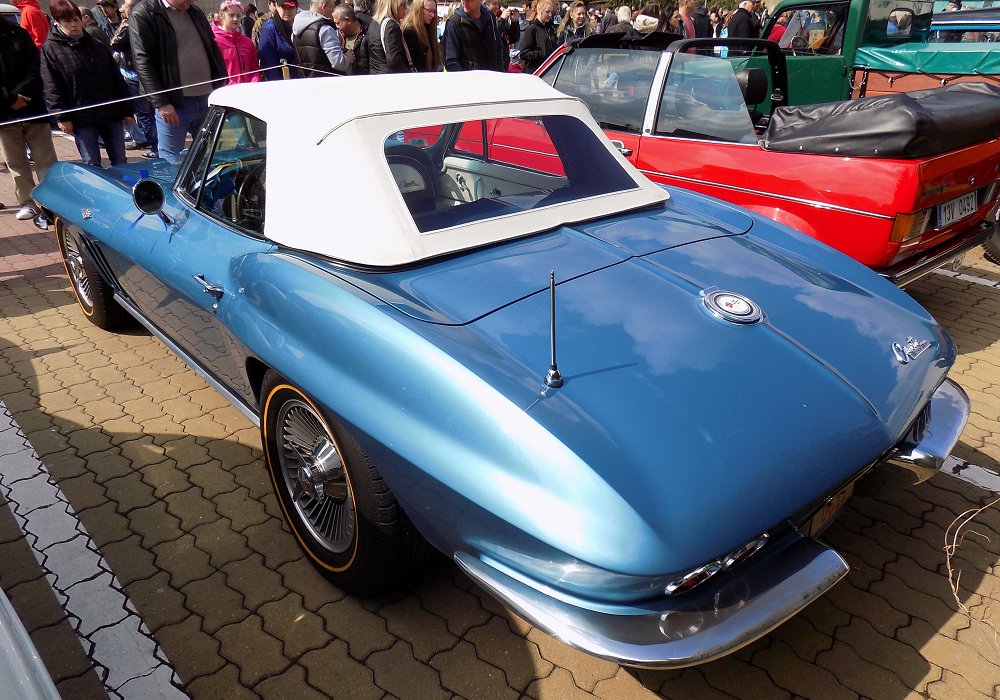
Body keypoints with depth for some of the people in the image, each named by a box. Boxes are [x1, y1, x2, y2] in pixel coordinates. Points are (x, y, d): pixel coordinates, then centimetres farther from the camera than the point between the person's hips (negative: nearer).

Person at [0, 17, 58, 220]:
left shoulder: (18, 33, 5)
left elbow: (35, 70, -1)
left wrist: (19, 94, -13)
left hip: (32, 108, 0)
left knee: (46, 160, 1)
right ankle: (27, 203, 14)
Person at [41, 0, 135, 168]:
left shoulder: (97, 45, 12)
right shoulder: (50, 49, 0)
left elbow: (117, 79, 12)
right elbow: (52, 87, -6)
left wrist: (127, 110, 8)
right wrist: (61, 116, -14)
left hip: (111, 113, 4)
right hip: (82, 118, -3)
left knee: (120, 163, 7)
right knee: (92, 166, -1)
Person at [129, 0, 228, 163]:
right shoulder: (143, 13, -4)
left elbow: (213, 49, 21)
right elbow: (143, 61, -10)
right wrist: (161, 103, -17)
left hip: (208, 100, 6)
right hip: (174, 104, -5)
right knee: (171, 162, 0)